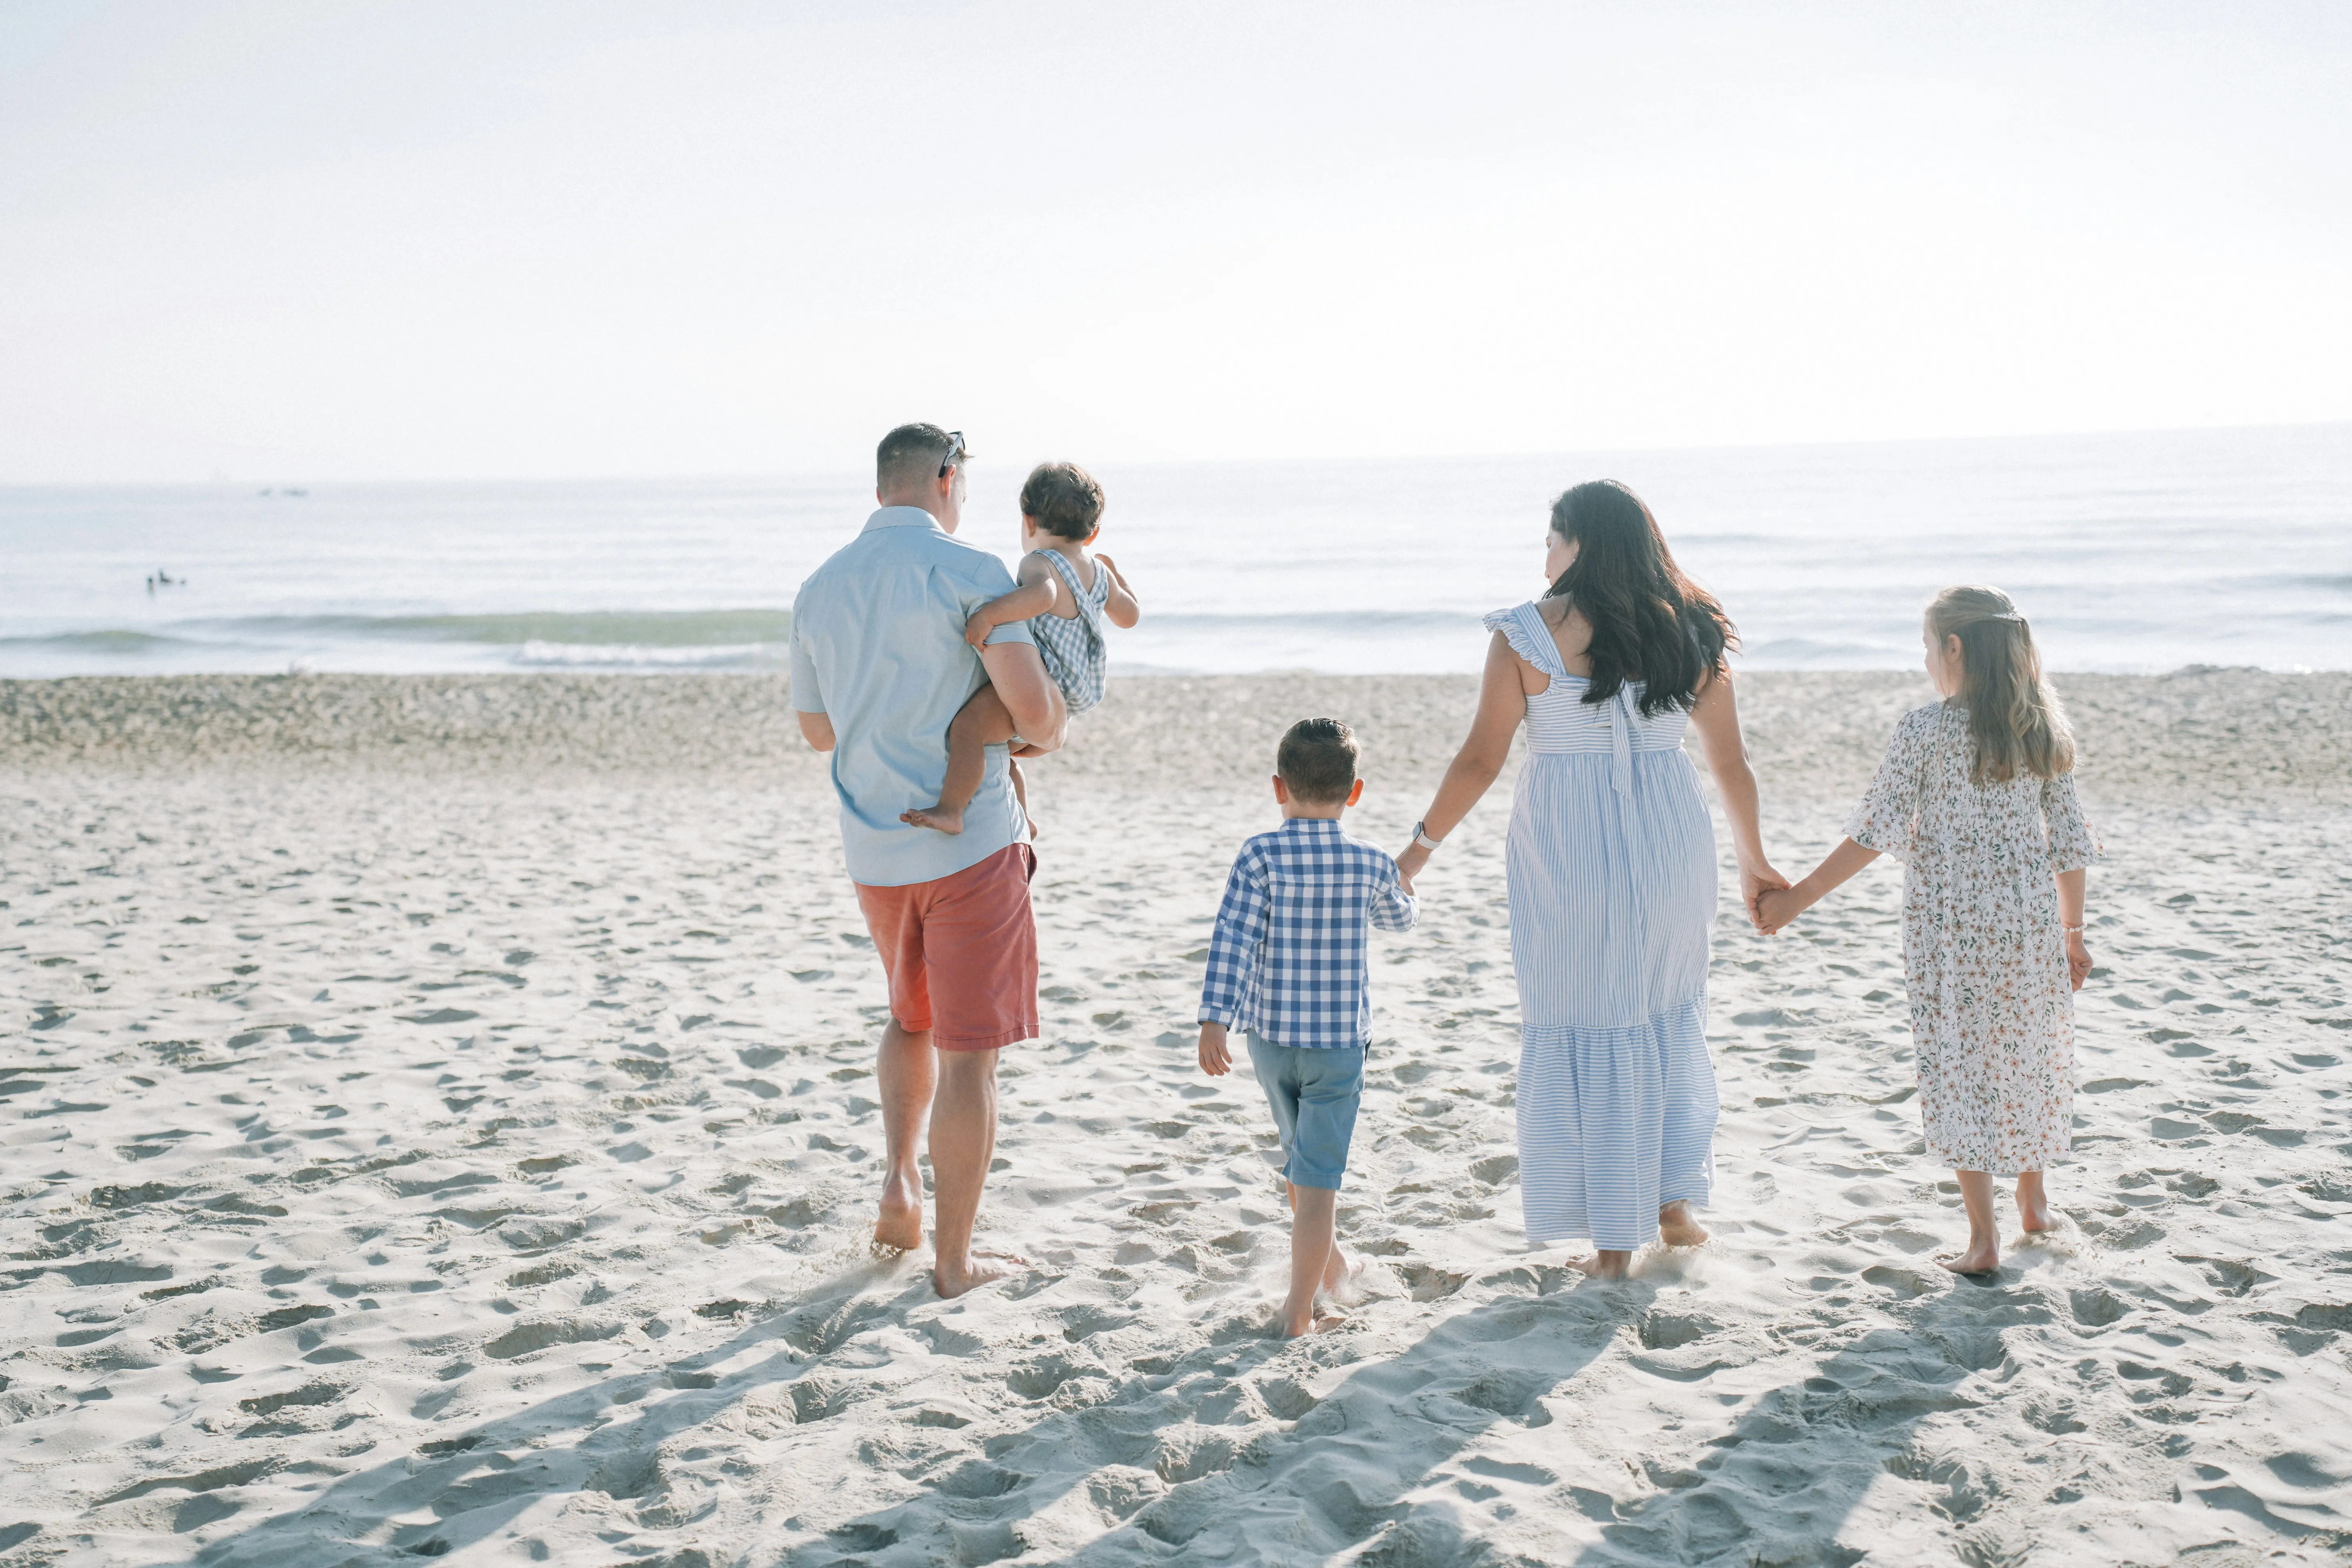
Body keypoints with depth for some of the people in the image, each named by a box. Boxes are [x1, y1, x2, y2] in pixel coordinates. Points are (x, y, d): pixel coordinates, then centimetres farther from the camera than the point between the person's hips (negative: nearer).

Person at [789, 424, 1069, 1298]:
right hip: (972, 845, -5)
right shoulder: (967, 572, -11)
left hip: (874, 854, 6)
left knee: (912, 1018, 29)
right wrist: (1049, 733, 5)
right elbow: (1032, 708, -18)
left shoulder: (819, 590, 7)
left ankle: (899, 1177, 12)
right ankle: (955, 1258, 9)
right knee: (968, 1054, 4)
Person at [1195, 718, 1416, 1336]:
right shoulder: (1371, 863, -2)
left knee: (1300, 1152, 23)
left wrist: (1215, 1020, -15)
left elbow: (1233, 940, -15)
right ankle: (1299, 1313, -3)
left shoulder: (1261, 857, -8)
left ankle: (1324, 1254, 45)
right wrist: (1402, 885, 41)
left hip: (1272, 1036, 1)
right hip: (1341, 1041, -1)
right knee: (1318, 1174, 0)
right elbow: (1398, 919, 19)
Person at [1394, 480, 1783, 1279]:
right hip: (1669, 847, 3)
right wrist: (1753, 860, 22)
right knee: (1668, 1018, 23)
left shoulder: (1528, 634, -8)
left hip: (1567, 853, -3)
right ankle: (1675, 1202, 25)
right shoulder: (1688, 630, 3)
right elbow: (1729, 761, 8)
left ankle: (1615, 1239, 14)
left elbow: (1481, 758, -8)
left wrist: (1420, 846, 3)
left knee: (1583, 1034, 8)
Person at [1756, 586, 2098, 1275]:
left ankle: (1983, 1237, 3)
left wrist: (1799, 898, -7)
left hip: (1949, 923, -5)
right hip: (2030, 919, 5)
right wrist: (2073, 932, 17)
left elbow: (1874, 831, -13)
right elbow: (2069, 841, 6)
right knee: (2028, 1056, 21)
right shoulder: (2042, 730, 2)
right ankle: (2034, 1201, 36)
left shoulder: (1923, 730, -12)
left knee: (1958, 1066, 3)